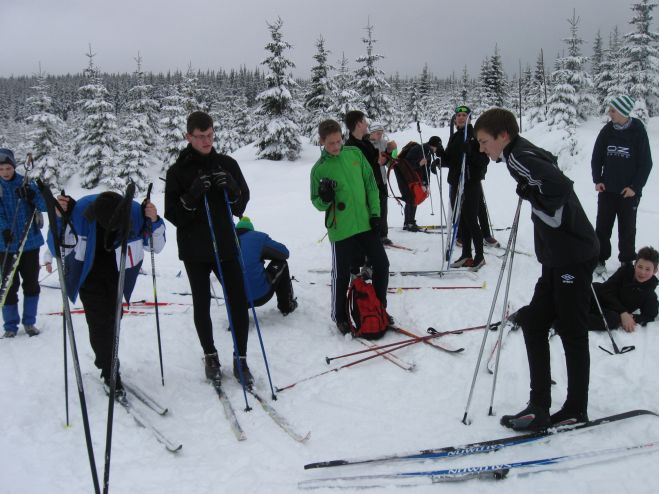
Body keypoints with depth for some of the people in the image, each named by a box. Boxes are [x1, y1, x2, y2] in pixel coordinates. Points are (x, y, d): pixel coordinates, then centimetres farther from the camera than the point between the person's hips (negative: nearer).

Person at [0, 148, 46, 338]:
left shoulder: (26, 184, 2)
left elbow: (45, 206, -5)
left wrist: (32, 196, -24)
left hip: (30, 241, 1)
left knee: (31, 283, 7)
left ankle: (29, 322, 20)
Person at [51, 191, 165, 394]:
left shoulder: (135, 213, -27)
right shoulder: (80, 212, -31)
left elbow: (156, 246, -11)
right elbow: (58, 248, -20)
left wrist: (154, 222, -30)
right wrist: (59, 219, -36)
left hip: (119, 276, 2)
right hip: (88, 274, -1)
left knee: (112, 319, 12)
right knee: (98, 322, -9)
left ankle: (104, 359, 38)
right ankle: (110, 373, 7)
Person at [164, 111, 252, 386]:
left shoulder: (227, 164, 4)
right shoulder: (178, 171, -3)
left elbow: (242, 204, 5)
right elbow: (173, 214, -6)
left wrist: (232, 189, -16)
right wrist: (193, 195, -23)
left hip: (225, 246, 1)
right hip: (194, 250, -1)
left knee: (239, 303, -2)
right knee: (202, 305, 9)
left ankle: (240, 358, 12)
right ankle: (210, 356, 27)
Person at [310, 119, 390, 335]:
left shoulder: (355, 153, 3)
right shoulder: (319, 169, -6)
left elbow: (370, 184, 7)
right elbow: (317, 203, 0)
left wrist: (375, 213, 1)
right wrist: (324, 198, -23)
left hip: (366, 224, 4)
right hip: (341, 230, -3)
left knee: (381, 265, 8)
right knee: (341, 275, 4)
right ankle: (340, 316, 23)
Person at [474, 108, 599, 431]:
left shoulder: (519, 156, -16)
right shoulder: (523, 154, 13)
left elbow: (560, 186, -29)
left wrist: (530, 194, -15)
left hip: (573, 256, -10)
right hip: (558, 259, 10)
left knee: (572, 333, 1)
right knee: (534, 323, 11)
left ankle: (576, 410, 15)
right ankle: (539, 406, 16)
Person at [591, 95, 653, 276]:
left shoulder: (638, 132, -9)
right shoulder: (607, 131, -2)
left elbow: (646, 163, -5)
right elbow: (596, 158, 6)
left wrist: (635, 186, -10)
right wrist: (597, 180, -3)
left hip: (629, 192, -2)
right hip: (607, 190, 2)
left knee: (627, 229, 9)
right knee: (602, 227, 6)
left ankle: (627, 261, 22)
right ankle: (600, 259, 19)